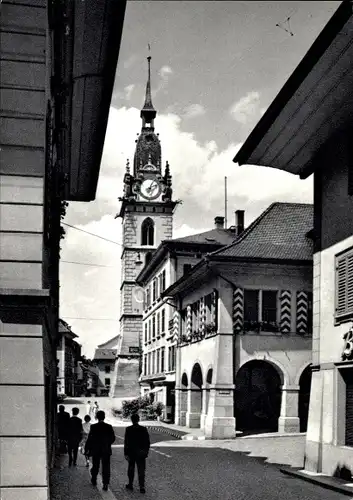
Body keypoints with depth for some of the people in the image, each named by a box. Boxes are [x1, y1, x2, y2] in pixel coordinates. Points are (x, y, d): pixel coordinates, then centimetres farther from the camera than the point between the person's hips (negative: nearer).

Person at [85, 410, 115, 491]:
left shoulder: (93, 427, -12)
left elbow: (90, 439, -11)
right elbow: (113, 438, -1)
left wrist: (87, 449, -2)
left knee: (95, 466, 19)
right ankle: (105, 484, -1)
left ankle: (94, 481, 34)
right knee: (106, 467, 4)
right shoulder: (109, 427, -7)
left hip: (95, 451, 0)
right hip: (106, 451, 0)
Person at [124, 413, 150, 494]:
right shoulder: (144, 429, -5)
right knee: (141, 470, 4)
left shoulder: (128, 429, -10)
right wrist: (146, 452, 11)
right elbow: (147, 442, 0)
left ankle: (130, 484, 24)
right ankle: (142, 487, -2)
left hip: (131, 452, -1)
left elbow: (126, 442, -11)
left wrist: (126, 453, -8)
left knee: (131, 469, 16)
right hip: (141, 453, 1)